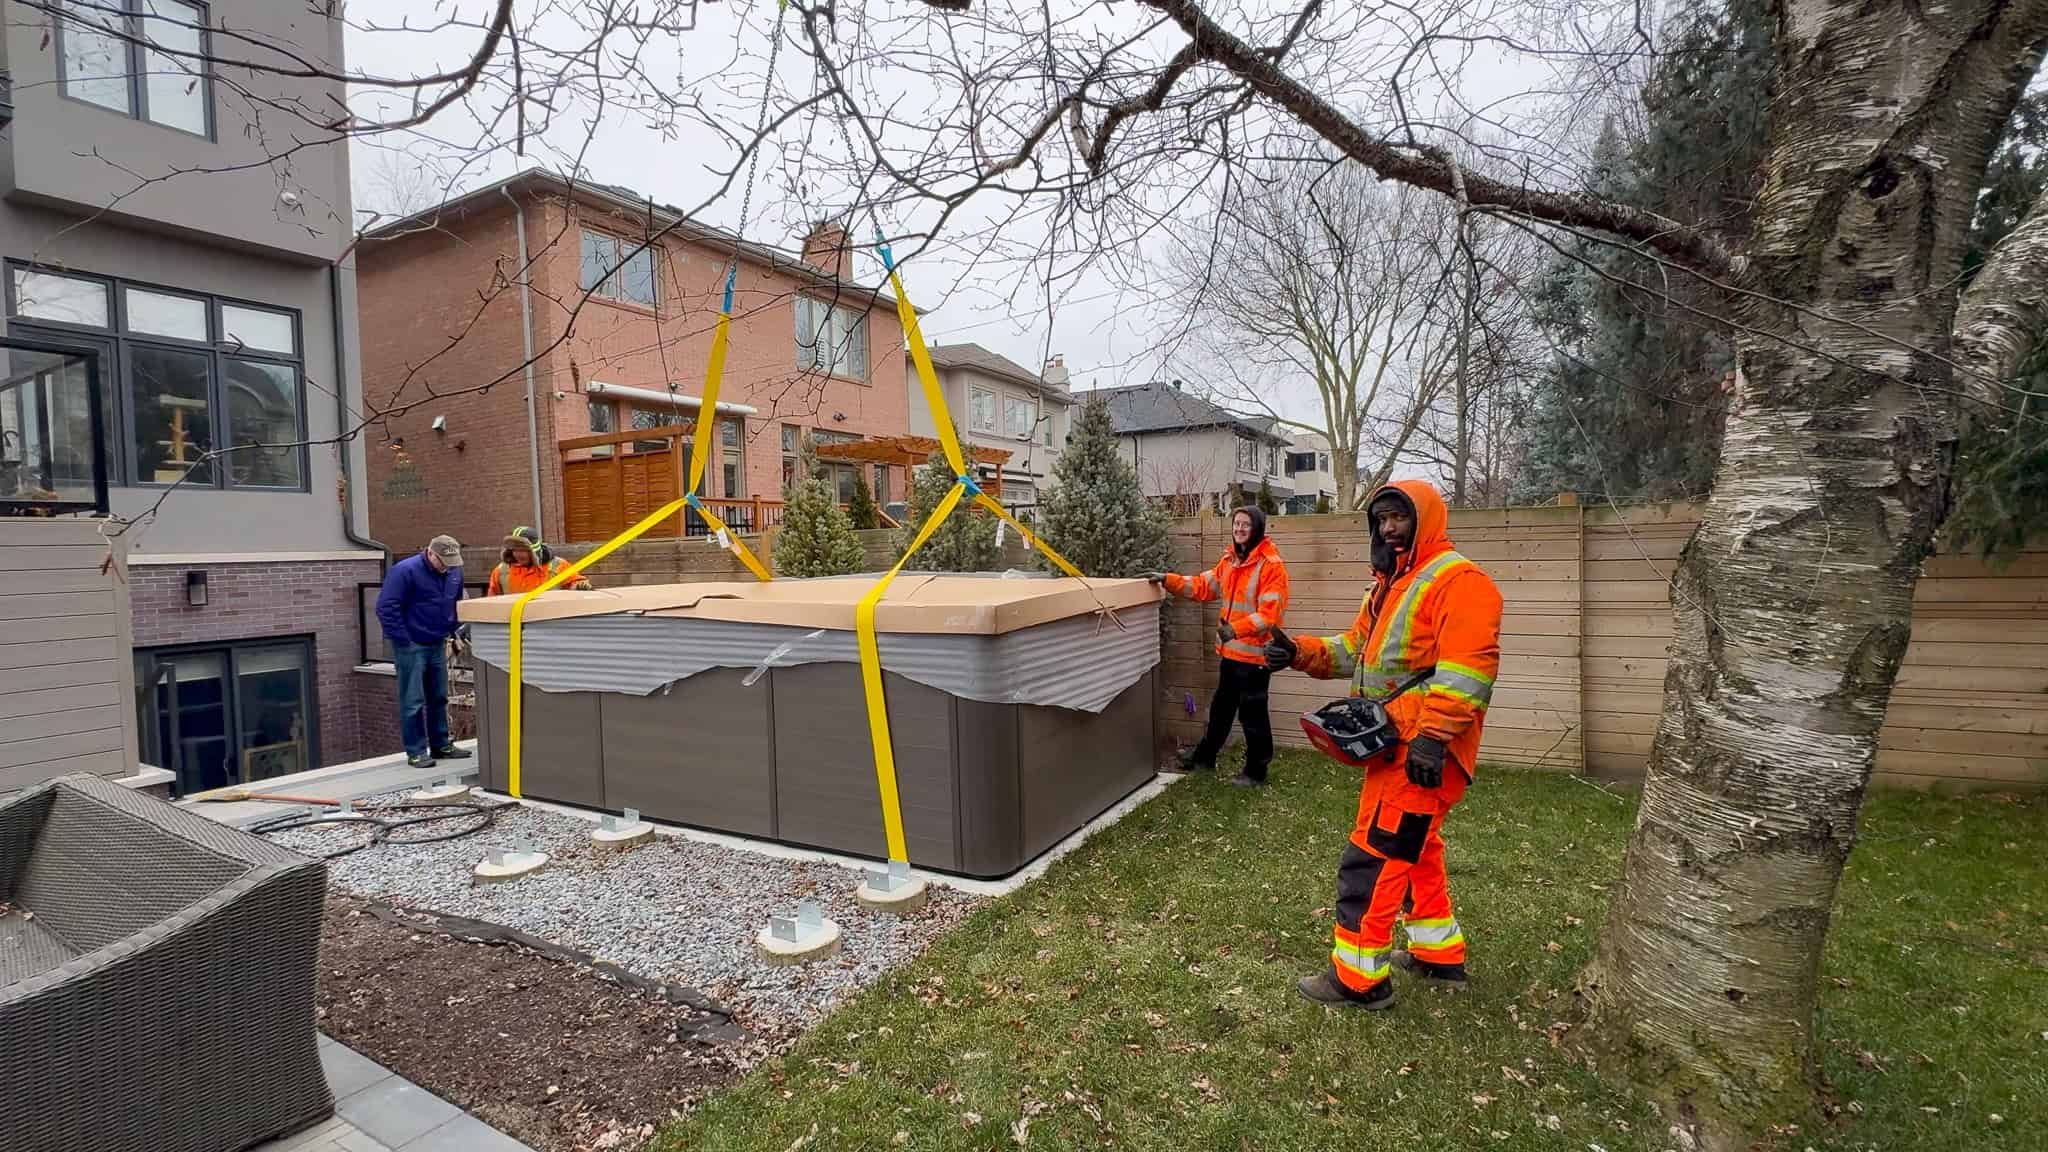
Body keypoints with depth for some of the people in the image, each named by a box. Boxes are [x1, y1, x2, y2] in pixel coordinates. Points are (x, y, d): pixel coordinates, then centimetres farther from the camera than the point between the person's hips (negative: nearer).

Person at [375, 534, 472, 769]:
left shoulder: (454, 572, 5)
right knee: (413, 701, -2)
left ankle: (441, 745, 22)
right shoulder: (405, 571, -15)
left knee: (439, 698, 13)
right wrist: (403, 641, -16)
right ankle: (416, 752, 5)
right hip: (411, 646, -7)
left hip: (437, 644, 7)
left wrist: (453, 632, 11)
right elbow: (386, 607, -16)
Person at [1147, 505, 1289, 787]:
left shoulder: (1271, 565, -17)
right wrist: (1168, 579, 2)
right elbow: (1204, 586, 12)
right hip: (1231, 650, 8)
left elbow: (1270, 613, -23)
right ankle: (1205, 755, 40)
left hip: (1255, 653, -8)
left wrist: (1236, 629, -35)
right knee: (1221, 706, 23)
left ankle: (1256, 771, 20)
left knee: (1252, 713, 4)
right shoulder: (1230, 559, 8)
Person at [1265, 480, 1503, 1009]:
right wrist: (1301, 652, 1)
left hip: (1423, 749, -11)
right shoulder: (1390, 584, 19)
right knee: (1416, 849, 22)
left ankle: (1358, 976, 5)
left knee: (1373, 856, -6)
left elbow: (1466, 668, -23)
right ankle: (1440, 955, 38)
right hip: (1396, 742, 11)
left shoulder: (1458, 580, -13)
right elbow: (1356, 647, 19)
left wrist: (1431, 736, -30)